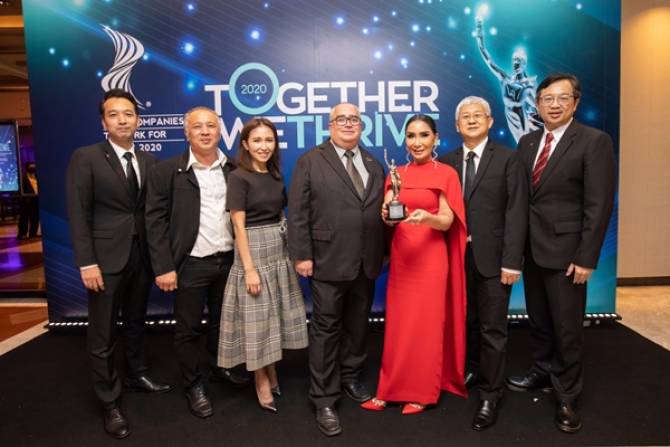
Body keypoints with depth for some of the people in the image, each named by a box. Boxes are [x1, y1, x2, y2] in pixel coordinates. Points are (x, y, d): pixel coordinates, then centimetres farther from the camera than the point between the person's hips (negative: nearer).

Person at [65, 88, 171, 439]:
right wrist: (87, 262, -15)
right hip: (106, 258, -4)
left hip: (141, 255, 5)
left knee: (136, 322, 20)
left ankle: (136, 375, 39)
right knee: (103, 335, 4)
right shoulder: (85, 158, -7)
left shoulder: (148, 160, 7)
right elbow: (78, 215, -10)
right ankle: (109, 403, 19)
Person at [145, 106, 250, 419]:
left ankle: (219, 368, 42)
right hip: (191, 265, -3)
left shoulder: (234, 169, 3)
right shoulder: (166, 171, -6)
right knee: (188, 329, 9)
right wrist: (164, 267, -12)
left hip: (229, 261, 3)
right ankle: (193, 385, 28)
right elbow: (156, 221, -7)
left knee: (222, 321, 20)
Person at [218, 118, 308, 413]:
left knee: (276, 314, 15)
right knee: (257, 318, 3)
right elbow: (239, 226, -14)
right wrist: (249, 268, -19)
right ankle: (262, 383, 18)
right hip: (254, 250, -7)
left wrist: (293, 252, 9)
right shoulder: (238, 177, -10)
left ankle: (271, 372, 32)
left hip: (279, 250, 7)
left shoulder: (275, 176, 9)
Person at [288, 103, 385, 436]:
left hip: (367, 263, 5)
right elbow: (297, 212, -6)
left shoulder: (375, 165, 14)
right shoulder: (310, 162, 0)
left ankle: (350, 378, 35)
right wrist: (302, 255, -12)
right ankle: (324, 400, 14)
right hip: (328, 262, -4)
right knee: (326, 329, 3)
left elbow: (382, 210, 14)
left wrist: (384, 252, 10)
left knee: (357, 326, 15)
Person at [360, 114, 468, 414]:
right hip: (400, 256, 4)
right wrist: (387, 213, -16)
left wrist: (427, 217, -29)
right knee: (397, 325, 8)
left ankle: (422, 392, 18)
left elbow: (447, 222, -8)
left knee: (426, 325, 3)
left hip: (430, 258, -4)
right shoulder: (397, 174, 9)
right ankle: (391, 388, 20)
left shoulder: (445, 174, -4)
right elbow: (390, 218, 6)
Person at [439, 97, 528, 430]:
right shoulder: (447, 162, 8)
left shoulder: (507, 159, -1)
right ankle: (472, 370, 38)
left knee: (492, 328, 4)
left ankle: (489, 395, 18)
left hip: (492, 258, -3)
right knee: (466, 322, 15)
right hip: (457, 257, 3)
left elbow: (516, 212, -7)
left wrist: (512, 261, -13)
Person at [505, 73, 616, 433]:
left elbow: (599, 205, -12)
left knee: (567, 327, 5)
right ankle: (542, 372, 38)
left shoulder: (595, 142, -8)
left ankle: (566, 396, 21)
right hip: (531, 247, 6)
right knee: (537, 319, 18)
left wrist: (586, 258, -16)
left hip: (565, 250, -5)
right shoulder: (527, 142, 10)